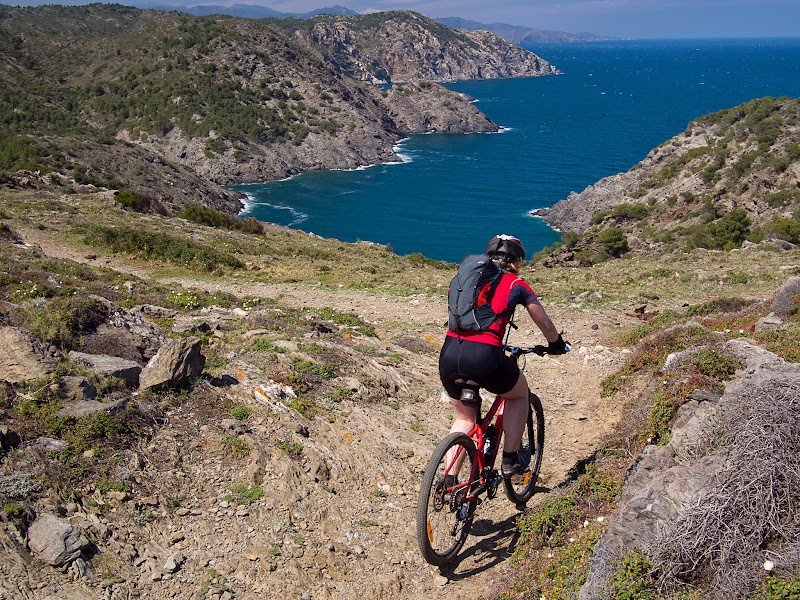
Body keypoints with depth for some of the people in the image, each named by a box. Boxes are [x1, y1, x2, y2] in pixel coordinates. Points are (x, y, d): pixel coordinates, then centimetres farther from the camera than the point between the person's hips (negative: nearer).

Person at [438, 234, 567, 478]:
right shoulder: (516, 284, 10)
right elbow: (545, 324, 20)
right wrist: (556, 344, 42)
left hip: (449, 354, 4)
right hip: (484, 356, -4)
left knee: (464, 416, 26)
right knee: (519, 393, 28)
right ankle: (510, 460, 27)